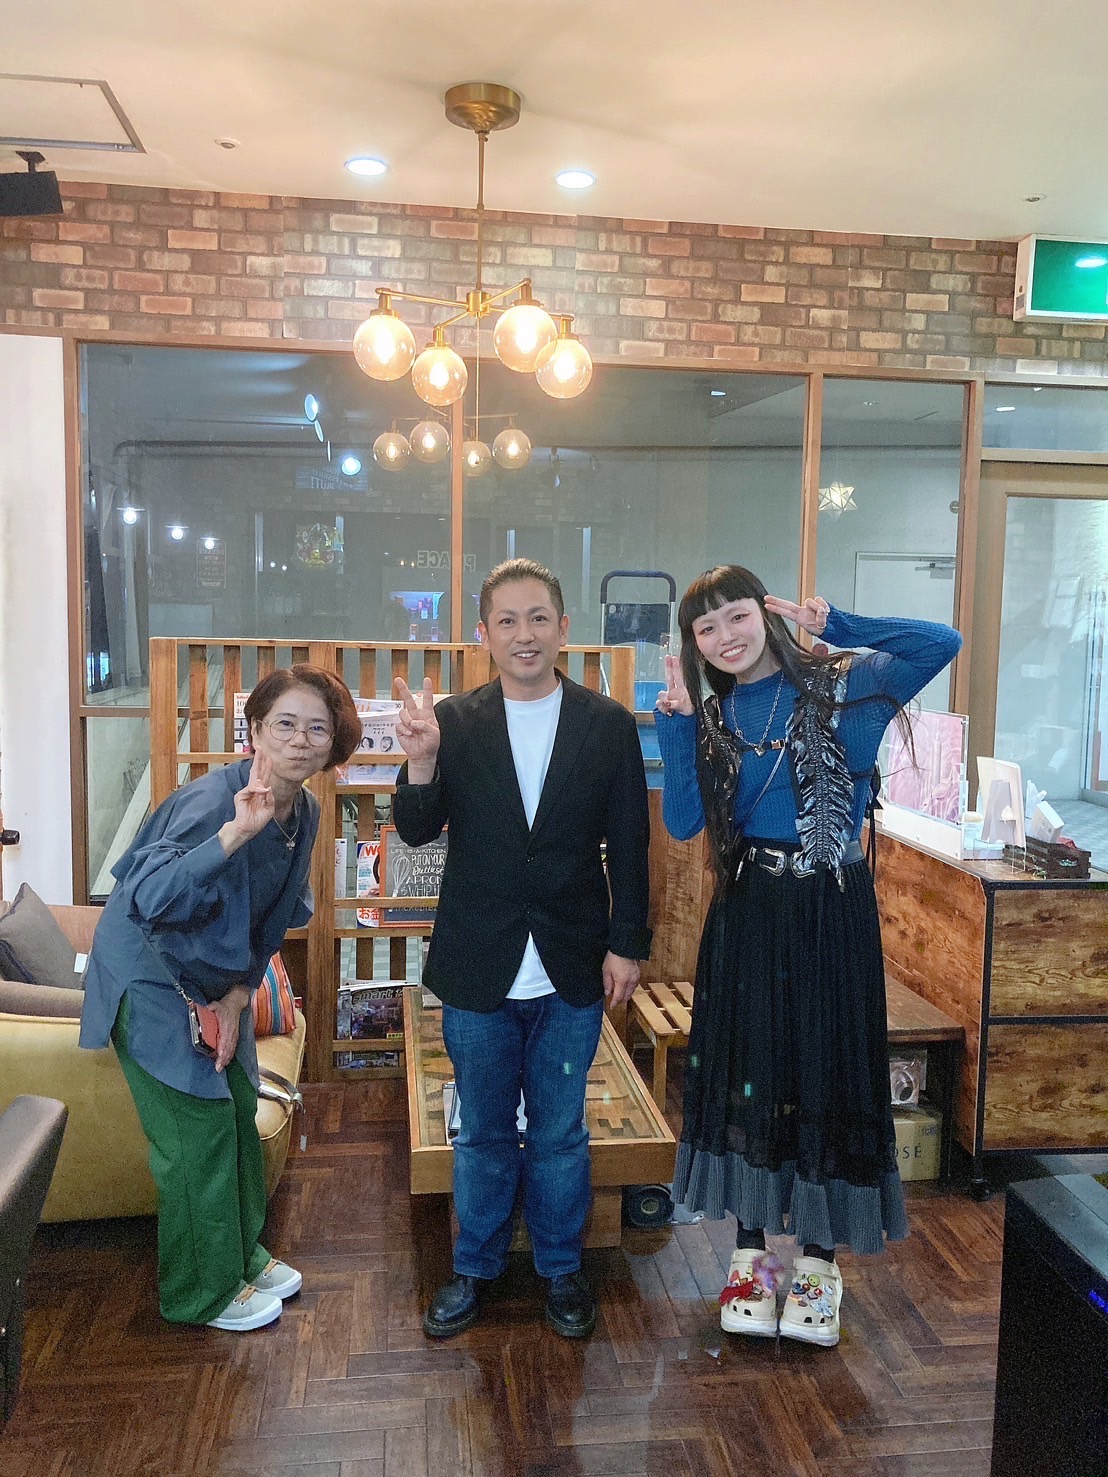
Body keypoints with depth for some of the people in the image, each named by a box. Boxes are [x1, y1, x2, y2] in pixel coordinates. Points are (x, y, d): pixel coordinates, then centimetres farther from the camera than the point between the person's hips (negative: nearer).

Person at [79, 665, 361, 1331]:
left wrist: (238, 995, 0)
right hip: (151, 978, -8)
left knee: (239, 1113, 16)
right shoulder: (211, 799, -30)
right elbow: (146, 899, -44)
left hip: (218, 980, 8)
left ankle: (242, 1256, 36)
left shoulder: (305, 812, -5)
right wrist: (236, 832, -52)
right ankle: (201, 1293, 18)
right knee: (198, 1130, -1)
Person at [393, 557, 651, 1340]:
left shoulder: (609, 725, -3)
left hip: (571, 973, 0)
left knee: (560, 1132, 15)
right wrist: (421, 762, -25)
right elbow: (417, 830, -7)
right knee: (482, 1132, 16)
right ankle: (475, 1267, 35)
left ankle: (561, 1268, 35)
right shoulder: (453, 721, -4)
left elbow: (629, 845, -1)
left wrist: (628, 944, -3)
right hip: (480, 971, 1)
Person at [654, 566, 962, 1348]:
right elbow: (683, 822, -7)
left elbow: (942, 642, -19)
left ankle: (818, 1260, 25)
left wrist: (834, 624, -14)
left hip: (833, 908, -3)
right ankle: (751, 1253, 27)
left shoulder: (840, 686, -6)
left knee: (829, 1068, 7)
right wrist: (678, 719, -13)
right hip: (748, 911, 3)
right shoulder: (710, 715, 5)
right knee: (744, 1070, 10)